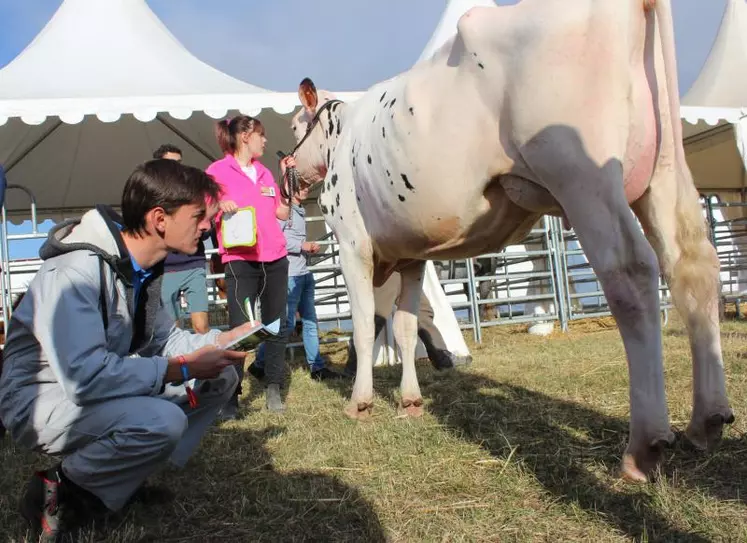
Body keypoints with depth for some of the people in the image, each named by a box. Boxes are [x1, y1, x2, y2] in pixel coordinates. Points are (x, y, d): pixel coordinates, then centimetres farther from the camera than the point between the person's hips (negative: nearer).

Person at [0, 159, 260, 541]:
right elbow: (84, 376, -35)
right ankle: (60, 490, -7)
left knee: (220, 378, -3)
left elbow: (160, 339, 9)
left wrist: (220, 340, -8)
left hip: (109, 387, 9)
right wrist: (182, 369, -28)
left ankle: (122, 475, 2)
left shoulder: (142, 266, 0)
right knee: (162, 421, -34)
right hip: (43, 399, -8)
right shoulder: (77, 270, -28)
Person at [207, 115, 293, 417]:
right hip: (240, 261, -6)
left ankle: (273, 390, 18)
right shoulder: (218, 171, -1)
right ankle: (230, 398, 2)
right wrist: (219, 205, -21)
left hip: (275, 259, 6)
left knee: (277, 325, 7)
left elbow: (282, 213, 17)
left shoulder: (264, 173, 15)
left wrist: (286, 177, 12)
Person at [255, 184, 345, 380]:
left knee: (310, 320, 10)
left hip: (305, 273, 9)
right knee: (287, 322, -5)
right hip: (289, 274, -9)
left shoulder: (300, 212, 17)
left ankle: (317, 367, 16)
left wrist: (310, 247, 7)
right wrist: (301, 246, -16)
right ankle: (260, 363, 8)